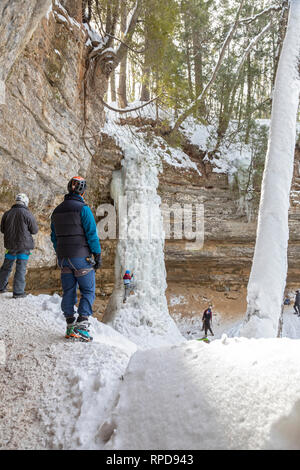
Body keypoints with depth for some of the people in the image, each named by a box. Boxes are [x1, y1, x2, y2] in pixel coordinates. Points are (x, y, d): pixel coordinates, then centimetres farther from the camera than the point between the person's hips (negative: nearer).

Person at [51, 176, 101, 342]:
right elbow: (92, 234, -13)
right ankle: (81, 327, -4)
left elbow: (54, 237, 14)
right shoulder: (83, 209, -11)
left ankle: (70, 327, 17)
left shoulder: (57, 210, 9)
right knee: (88, 291, 4)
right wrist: (98, 255, -6)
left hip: (64, 258, 6)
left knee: (68, 291, 12)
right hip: (82, 257, -6)